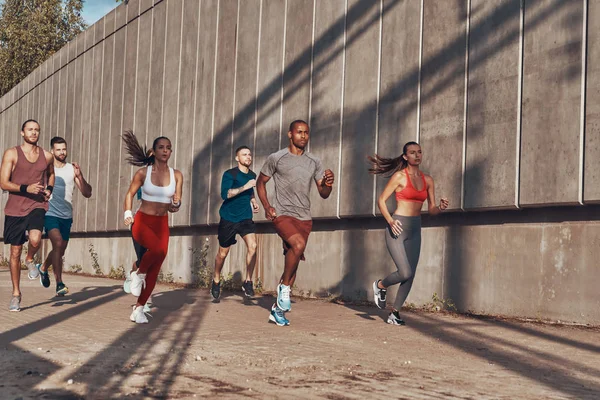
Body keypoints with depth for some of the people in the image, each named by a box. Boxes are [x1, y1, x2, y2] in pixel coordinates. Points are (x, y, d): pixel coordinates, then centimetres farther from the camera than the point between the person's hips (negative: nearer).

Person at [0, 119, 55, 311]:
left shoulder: (47, 156, 8)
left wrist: (49, 189, 8)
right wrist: (26, 188, -21)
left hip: (37, 206, 1)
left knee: (35, 239, -29)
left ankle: (30, 260, 6)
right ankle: (16, 294, 20)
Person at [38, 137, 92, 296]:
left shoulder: (72, 169, 3)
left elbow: (87, 194, -1)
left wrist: (79, 176, -16)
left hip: (66, 216, 4)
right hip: (50, 214, -4)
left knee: (61, 250, 16)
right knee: (58, 243, -24)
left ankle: (43, 268, 47)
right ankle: (59, 284, -23)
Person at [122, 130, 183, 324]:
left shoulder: (176, 175, 3)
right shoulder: (143, 173, -3)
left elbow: (176, 203, 3)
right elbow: (130, 193, 7)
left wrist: (176, 204, -20)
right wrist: (127, 213, -8)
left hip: (162, 224, 4)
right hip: (142, 221, -4)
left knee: (154, 271, 1)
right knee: (158, 249, -34)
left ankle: (138, 310, 13)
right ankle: (138, 274, -4)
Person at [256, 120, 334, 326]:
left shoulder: (314, 162, 10)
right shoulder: (276, 158, 0)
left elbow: (323, 194, 10)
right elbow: (261, 182, 10)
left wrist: (328, 184, -13)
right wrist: (266, 206, -5)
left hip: (304, 218, 5)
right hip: (282, 215, -4)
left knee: (293, 261, 4)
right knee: (298, 244, -31)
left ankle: (277, 309, 15)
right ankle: (284, 286, -9)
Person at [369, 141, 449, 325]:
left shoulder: (427, 180, 9)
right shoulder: (399, 176, -6)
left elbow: (431, 209, 10)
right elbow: (381, 200, -4)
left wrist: (440, 207, -13)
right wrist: (390, 221, -17)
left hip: (415, 230, 5)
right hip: (397, 228, -5)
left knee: (410, 275, 2)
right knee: (405, 273, -14)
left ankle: (394, 313, 16)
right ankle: (380, 285, 17)